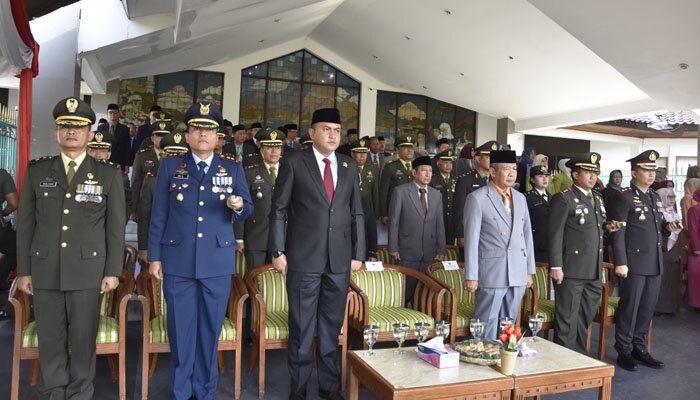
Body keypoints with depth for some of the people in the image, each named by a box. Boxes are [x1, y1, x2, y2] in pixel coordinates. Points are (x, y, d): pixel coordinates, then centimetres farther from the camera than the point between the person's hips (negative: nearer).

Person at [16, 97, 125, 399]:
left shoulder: (109, 174, 2)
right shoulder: (36, 171, 7)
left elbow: (116, 227, 1)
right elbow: (25, 224, 7)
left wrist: (113, 271, -3)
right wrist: (24, 270, 4)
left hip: (88, 270, -1)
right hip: (45, 270, 2)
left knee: (83, 340, 7)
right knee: (50, 339, 9)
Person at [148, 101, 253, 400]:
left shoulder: (233, 169, 5)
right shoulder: (169, 167, 4)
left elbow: (247, 210, 6)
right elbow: (158, 215, 4)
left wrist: (239, 206, -17)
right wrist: (154, 256, 1)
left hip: (218, 263, 1)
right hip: (178, 261, 0)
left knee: (210, 330, 10)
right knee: (180, 330, 8)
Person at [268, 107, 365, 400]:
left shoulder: (349, 166, 10)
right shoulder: (294, 162, -1)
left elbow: (356, 213, 11)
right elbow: (279, 209, -1)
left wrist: (358, 253, 7)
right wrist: (278, 252, -6)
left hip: (340, 260, 4)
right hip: (304, 258, -3)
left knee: (332, 326, 13)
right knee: (302, 327, 5)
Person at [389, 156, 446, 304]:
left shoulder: (437, 194, 12)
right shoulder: (400, 191, -1)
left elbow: (440, 224, 11)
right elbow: (394, 221, -2)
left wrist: (440, 250, 6)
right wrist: (393, 248, -6)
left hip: (430, 254, 4)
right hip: (407, 253, -3)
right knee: (405, 292, 1)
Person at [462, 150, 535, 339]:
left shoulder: (520, 198, 14)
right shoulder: (477, 198, -6)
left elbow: (527, 235, 15)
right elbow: (471, 239, -8)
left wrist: (530, 271, 12)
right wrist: (471, 275, -10)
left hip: (518, 274, 6)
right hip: (491, 273, -5)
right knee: (487, 324, 1)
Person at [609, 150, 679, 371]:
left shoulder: (655, 197, 15)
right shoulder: (624, 198, -8)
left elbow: (655, 228, 22)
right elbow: (618, 233, -12)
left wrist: (668, 226, 0)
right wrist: (620, 263, -16)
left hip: (655, 264, 7)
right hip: (634, 264, -7)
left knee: (647, 308, 12)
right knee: (629, 308, 2)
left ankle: (640, 348, 25)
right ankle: (624, 351, 14)